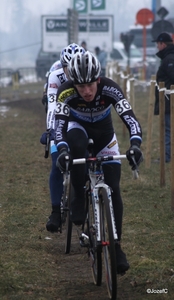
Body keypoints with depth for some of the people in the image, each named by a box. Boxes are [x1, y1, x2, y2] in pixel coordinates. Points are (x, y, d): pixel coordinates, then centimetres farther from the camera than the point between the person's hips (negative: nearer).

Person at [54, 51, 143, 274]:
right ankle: (78, 198, -20)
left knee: (113, 188, -8)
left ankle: (115, 245, 1)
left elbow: (129, 117, -41)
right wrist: (62, 150, -59)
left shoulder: (110, 89, -33)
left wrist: (135, 144, -59)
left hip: (104, 133, 1)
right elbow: (59, 123, -41)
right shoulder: (66, 92, -33)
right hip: (78, 127, -1)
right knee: (75, 145, -39)